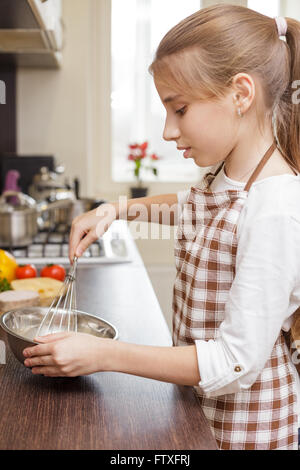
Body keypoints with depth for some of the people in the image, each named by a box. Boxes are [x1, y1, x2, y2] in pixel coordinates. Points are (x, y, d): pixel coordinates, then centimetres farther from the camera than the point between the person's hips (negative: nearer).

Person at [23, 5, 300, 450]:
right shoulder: (225, 176, -3)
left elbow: (237, 362, -28)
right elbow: (189, 204, 22)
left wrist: (103, 355, -26)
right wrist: (114, 210, 6)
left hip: (244, 427, -7)